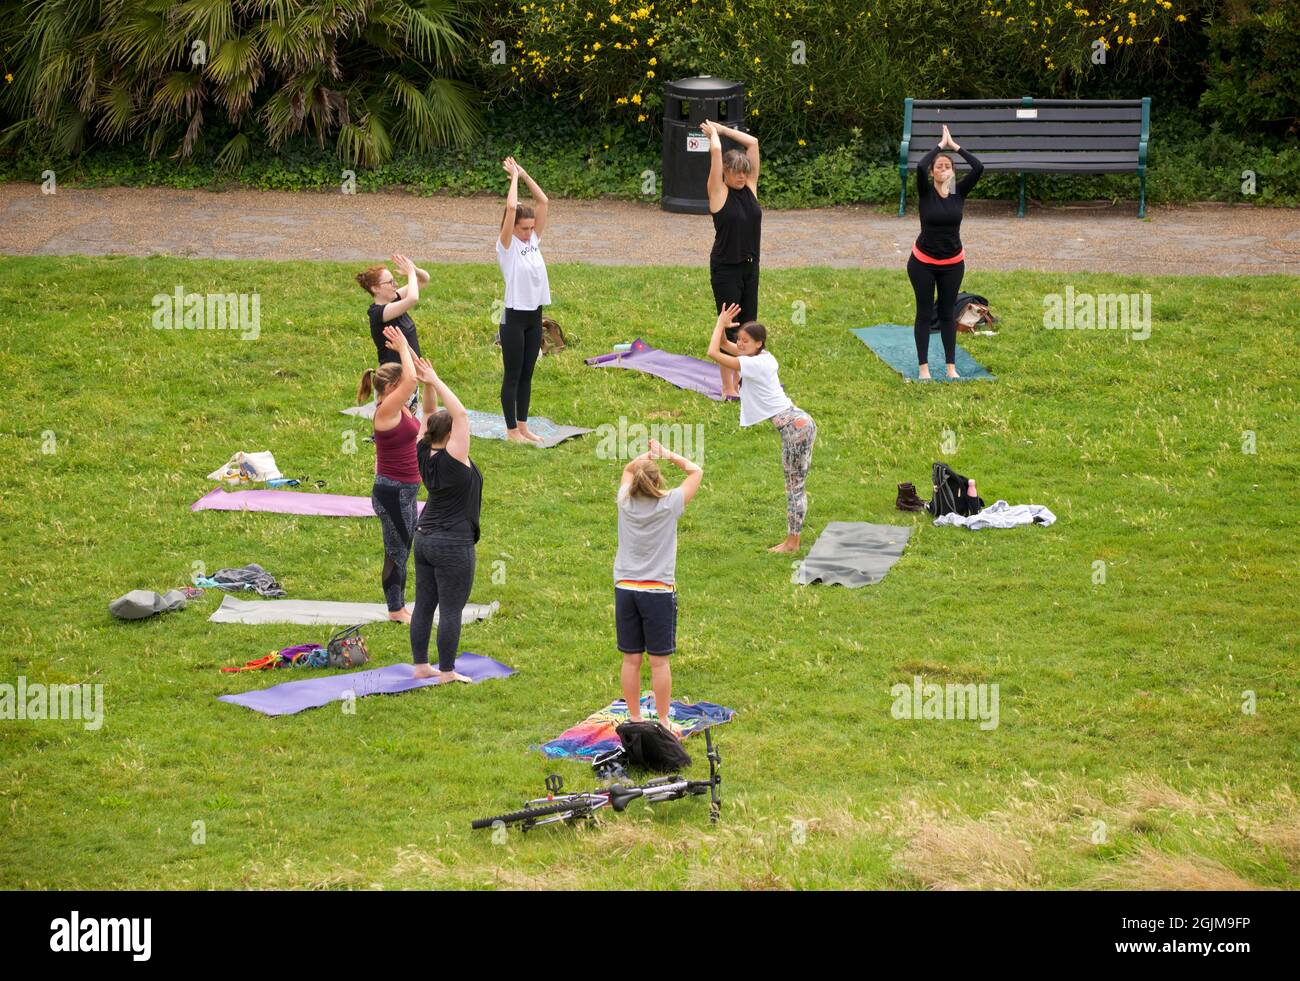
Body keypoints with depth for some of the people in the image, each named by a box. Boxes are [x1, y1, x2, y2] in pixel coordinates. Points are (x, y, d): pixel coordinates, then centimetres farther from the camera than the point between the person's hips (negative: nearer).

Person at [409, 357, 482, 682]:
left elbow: (430, 414, 8)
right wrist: (435, 382, -21)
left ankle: (420, 665, 18)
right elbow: (461, 415, -24)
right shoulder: (453, 460, -19)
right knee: (450, 611, -1)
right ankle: (447, 672, 2)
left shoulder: (424, 455, 0)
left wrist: (429, 385, -5)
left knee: (424, 606, 12)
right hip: (453, 545, -8)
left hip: (424, 539, 8)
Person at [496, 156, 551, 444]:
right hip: (514, 318, -7)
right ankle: (511, 429, 8)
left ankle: (522, 425, 20)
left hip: (534, 317, 7)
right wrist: (514, 177, -14)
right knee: (513, 375, 1)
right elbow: (511, 208, -24)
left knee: (526, 375, 13)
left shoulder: (533, 240, 6)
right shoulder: (507, 245, -11)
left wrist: (525, 176, -3)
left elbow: (543, 202, 3)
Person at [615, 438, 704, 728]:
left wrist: (646, 456, 6)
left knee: (631, 659, 8)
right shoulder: (669, 505, -11)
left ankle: (635, 719, 15)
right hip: (659, 591, -3)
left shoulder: (626, 503, -4)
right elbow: (696, 471, 4)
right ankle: (663, 721, 11)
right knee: (659, 661, 4)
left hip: (625, 589, 3)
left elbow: (627, 470, 18)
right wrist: (667, 455, 6)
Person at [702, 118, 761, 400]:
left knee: (748, 325, 10)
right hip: (725, 269, -6)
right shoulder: (719, 193, -10)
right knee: (728, 329, -3)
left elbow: (753, 142, 3)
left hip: (749, 267, 6)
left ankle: (740, 379, 21)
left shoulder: (749, 187, 5)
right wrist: (712, 132, 0)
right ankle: (728, 388, 1)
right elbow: (716, 151, -18)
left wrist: (721, 128, 6)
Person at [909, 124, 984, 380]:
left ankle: (951, 366, 16)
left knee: (948, 314, 10)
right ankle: (923, 366, 12)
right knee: (925, 314, 4)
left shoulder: (959, 192, -3)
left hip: (952, 264, 2)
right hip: (923, 263, -2)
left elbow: (979, 168, -15)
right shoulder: (926, 192, -10)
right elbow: (920, 167, -29)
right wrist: (940, 145, -18)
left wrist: (955, 146, -12)